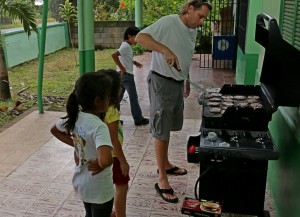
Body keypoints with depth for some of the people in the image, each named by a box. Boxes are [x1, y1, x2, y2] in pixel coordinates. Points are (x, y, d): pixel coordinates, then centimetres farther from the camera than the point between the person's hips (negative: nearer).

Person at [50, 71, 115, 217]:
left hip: (81, 183, 7)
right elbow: (105, 160, -47)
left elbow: (54, 130, 11)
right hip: (100, 189, -7)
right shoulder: (99, 127, -32)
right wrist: (99, 165, -24)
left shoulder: (74, 117, -10)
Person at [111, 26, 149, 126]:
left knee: (118, 97, 13)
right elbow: (114, 55, -29)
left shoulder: (126, 46, 13)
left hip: (121, 76, 10)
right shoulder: (126, 46, -17)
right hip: (127, 75, -10)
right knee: (133, 97, 0)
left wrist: (134, 62, 13)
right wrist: (122, 68, -23)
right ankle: (138, 119, 8)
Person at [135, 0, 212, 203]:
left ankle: (165, 164, 37)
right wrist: (165, 50, -35)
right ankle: (162, 180, 7)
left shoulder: (193, 31, 10)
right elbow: (140, 37, -25)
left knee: (168, 128, 19)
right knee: (161, 131, -2)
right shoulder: (168, 22, -16)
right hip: (162, 82, -8)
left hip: (178, 83, 8)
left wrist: (187, 81, 24)